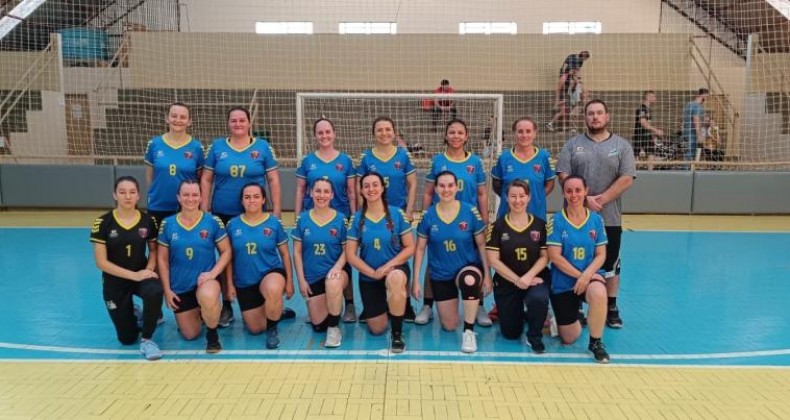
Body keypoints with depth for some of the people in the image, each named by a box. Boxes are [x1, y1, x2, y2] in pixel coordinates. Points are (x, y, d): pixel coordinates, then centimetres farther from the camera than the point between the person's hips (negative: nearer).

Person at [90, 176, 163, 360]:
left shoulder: (148, 221, -7)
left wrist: (149, 269, -14)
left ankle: (147, 340, -14)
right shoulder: (103, 223, -13)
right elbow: (101, 262, -13)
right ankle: (133, 315, 39)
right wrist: (134, 275, -22)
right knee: (127, 339, 2)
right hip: (115, 281, 0)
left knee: (155, 292, -38)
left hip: (142, 275, 1)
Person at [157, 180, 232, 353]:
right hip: (180, 287, 3)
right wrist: (167, 289, -2)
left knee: (207, 297, -40)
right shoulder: (167, 224, -3)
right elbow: (162, 259, 2)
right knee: (190, 335, 7)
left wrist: (213, 273, -19)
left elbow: (226, 251, -3)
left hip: (205, 280, -2)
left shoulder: (213, 222, -8)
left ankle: (212, 334, -8)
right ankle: (198, 312, 43)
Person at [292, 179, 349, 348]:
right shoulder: (302, 219, -3)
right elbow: (297, 252, 1)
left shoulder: (341, 219, -7)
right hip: (312, 276, 3)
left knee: (333, 282, -40)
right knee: (318, 325, 4)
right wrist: (301, 280, -4)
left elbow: (346, 250, -4)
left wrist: (337, 267, -23)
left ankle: (334, 327, -17)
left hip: (336, 270, -2)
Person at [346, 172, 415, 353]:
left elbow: (410, 247, -8)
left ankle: (397, 333, -21)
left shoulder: (397, 214, -8)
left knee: (395, 278, -41)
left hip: (396, 268, -2)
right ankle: (377, 308, 41)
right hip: (368, 276, 2)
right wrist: (373, 273, -17)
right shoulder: (356, 219, -5)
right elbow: (350, 255, -6)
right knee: (377, 329, 2)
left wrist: (388, 266, -20)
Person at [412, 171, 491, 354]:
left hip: (469, 268, -2)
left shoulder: (470, 212, -13)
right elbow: (420, 249, -2)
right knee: (449, 327, 8)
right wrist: (416, 280, -4)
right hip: (441, 276, 2)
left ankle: (469, 331, -20)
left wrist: (487, 276, -8)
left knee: (469, 279, -41)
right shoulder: (428, 216, -9)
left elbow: (482, 245, -5)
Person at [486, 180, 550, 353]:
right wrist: (517, 280, -15)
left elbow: (544, 256, -3)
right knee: (511, 334, 3)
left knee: (539, 299, -36)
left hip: (534, 279, 0)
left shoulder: (540, 224, -1)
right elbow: (493, 259, -9)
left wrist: (528, 277, -18)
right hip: (506, 282, 0)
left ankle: (534, 336, -4)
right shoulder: (498, 226, -5)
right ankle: (519, 315, 40)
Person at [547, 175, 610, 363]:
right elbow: (554, 256, -12)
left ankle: (595, 342, -12)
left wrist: (587, 275, -19)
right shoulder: (557, 220, -8)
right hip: (563, 282, -1)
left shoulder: (596, 219, -1)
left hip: (590, 276, 1)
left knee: (599, 293, -37)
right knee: (569, 339, 2)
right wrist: (578, 275, -17)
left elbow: (601, 255, -2)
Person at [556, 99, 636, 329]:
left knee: (610, 264, 9)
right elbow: (564, 176, -5)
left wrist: (601, 200, -15)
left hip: (610, 218, 0)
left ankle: (611, 308, 24)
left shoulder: (622, 145, 3)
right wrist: (584, 199, -16)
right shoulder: (572, 144, 4)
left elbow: (627, 179, -6)